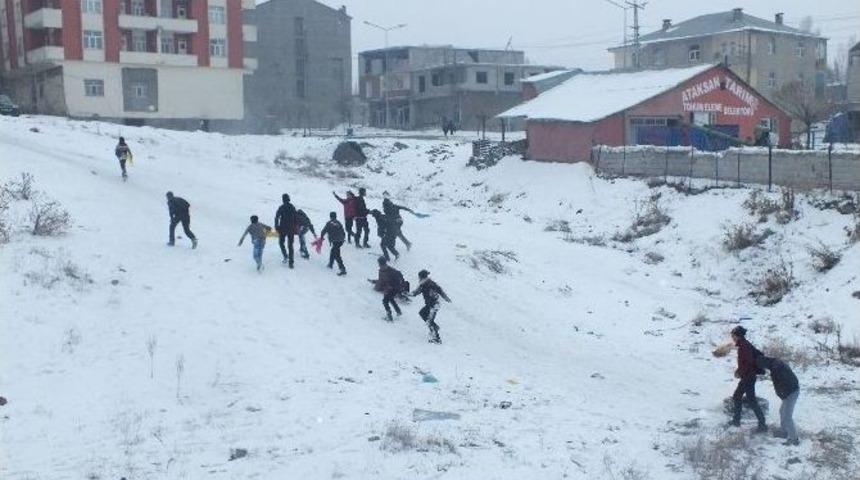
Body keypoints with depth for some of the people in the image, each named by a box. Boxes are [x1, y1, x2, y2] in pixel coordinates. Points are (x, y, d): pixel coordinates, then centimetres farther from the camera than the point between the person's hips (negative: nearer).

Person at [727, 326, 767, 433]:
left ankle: (762, 425, 2)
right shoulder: (745, 344, 8)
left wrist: (739, 372, -16)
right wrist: (739, 371, 10)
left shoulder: (743, 346, -22)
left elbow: (748, 363, -28)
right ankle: (736, 420, 31)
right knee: (737, 396, 20)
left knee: (751, 401, -4)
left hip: (748, 377, -10)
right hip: (746, 377, 10)